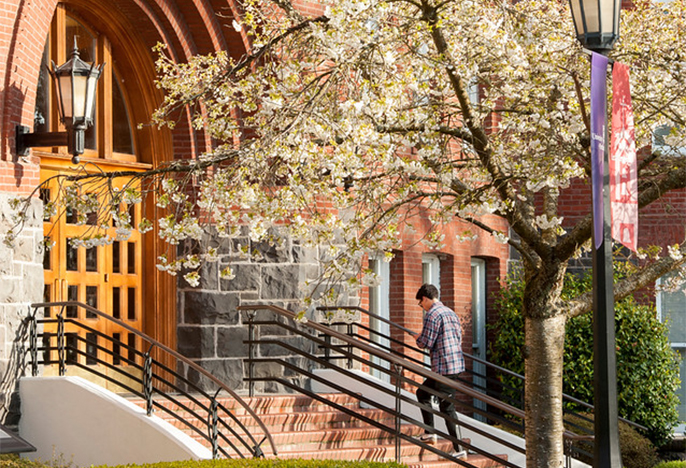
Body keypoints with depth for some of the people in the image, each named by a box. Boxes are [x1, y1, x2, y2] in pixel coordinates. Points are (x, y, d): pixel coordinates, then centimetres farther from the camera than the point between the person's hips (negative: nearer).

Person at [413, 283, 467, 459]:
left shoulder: (432, 314, -13)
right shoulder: (450, 312, 16)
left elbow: (425, 343, -15)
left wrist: (418, 338, 8)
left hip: (444, 366, -10)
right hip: (456, 363, 10)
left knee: (447, 407, -6)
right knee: (422, 392, 23)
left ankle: (459, 449, -5)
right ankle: (429, 433, 23)